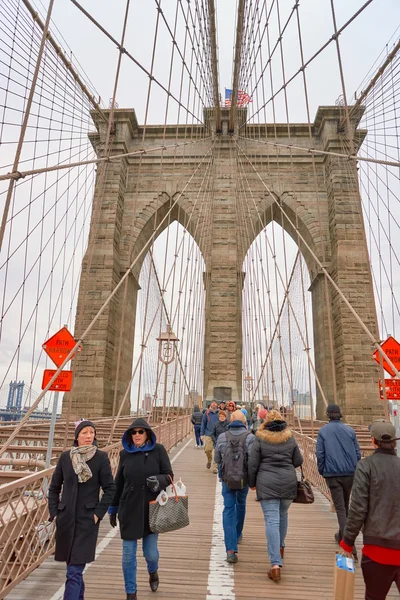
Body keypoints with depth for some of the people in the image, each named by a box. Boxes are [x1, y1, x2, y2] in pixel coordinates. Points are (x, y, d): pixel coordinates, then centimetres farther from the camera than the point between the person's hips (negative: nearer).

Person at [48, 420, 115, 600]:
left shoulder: (101, 457, -9)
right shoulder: (65, 456, -2)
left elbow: (110, 489, -6)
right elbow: (54, 487, 9)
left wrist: (98, 513, -10)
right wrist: (54, 512, 3)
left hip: (87, 519, -3)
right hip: (66, 518, 4)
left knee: (74, 570, -4)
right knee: (73, 565, 18)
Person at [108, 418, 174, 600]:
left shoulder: (158, 450, -9)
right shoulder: (125, 453, -3)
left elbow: (169, 475, -5)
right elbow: (118, 483, 7)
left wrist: (159, 481, -27)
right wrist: (113, 509, 13)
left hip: (152, 509, -1)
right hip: (129, 510, 1)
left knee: (150, 552, 10)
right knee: (128, 554, 7)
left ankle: (153, 572, 45)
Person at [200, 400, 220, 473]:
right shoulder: (207, 413, 4)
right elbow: (203, 424, 8)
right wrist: (202, 434, 4)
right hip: (208, 435, 0)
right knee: (207, 449, -5)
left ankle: (215, 467, 12)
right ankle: (209, 460, 27)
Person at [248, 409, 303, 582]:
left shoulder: (260, 440, -5)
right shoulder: (290, 439, 2)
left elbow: (252, 464, -3)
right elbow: (298, 461, 8)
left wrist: (252, 483, 11)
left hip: (267, 484, -3)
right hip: (288, 482, 3)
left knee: (272, 520, -2)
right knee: (283, 515, 24)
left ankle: (275, 564, -8)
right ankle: (280, 547, 42)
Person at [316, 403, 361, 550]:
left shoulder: (323, 431, -3)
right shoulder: (350, 430, 3)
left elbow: (320, 454, -5)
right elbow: (357, 453, 4)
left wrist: (321, 471, 7)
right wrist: (355, 469, 17)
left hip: (332, 474, -3)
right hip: (350, 473, 3)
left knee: (340, 507, 1)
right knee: (345, 504, 20)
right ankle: (342, 535, 35)